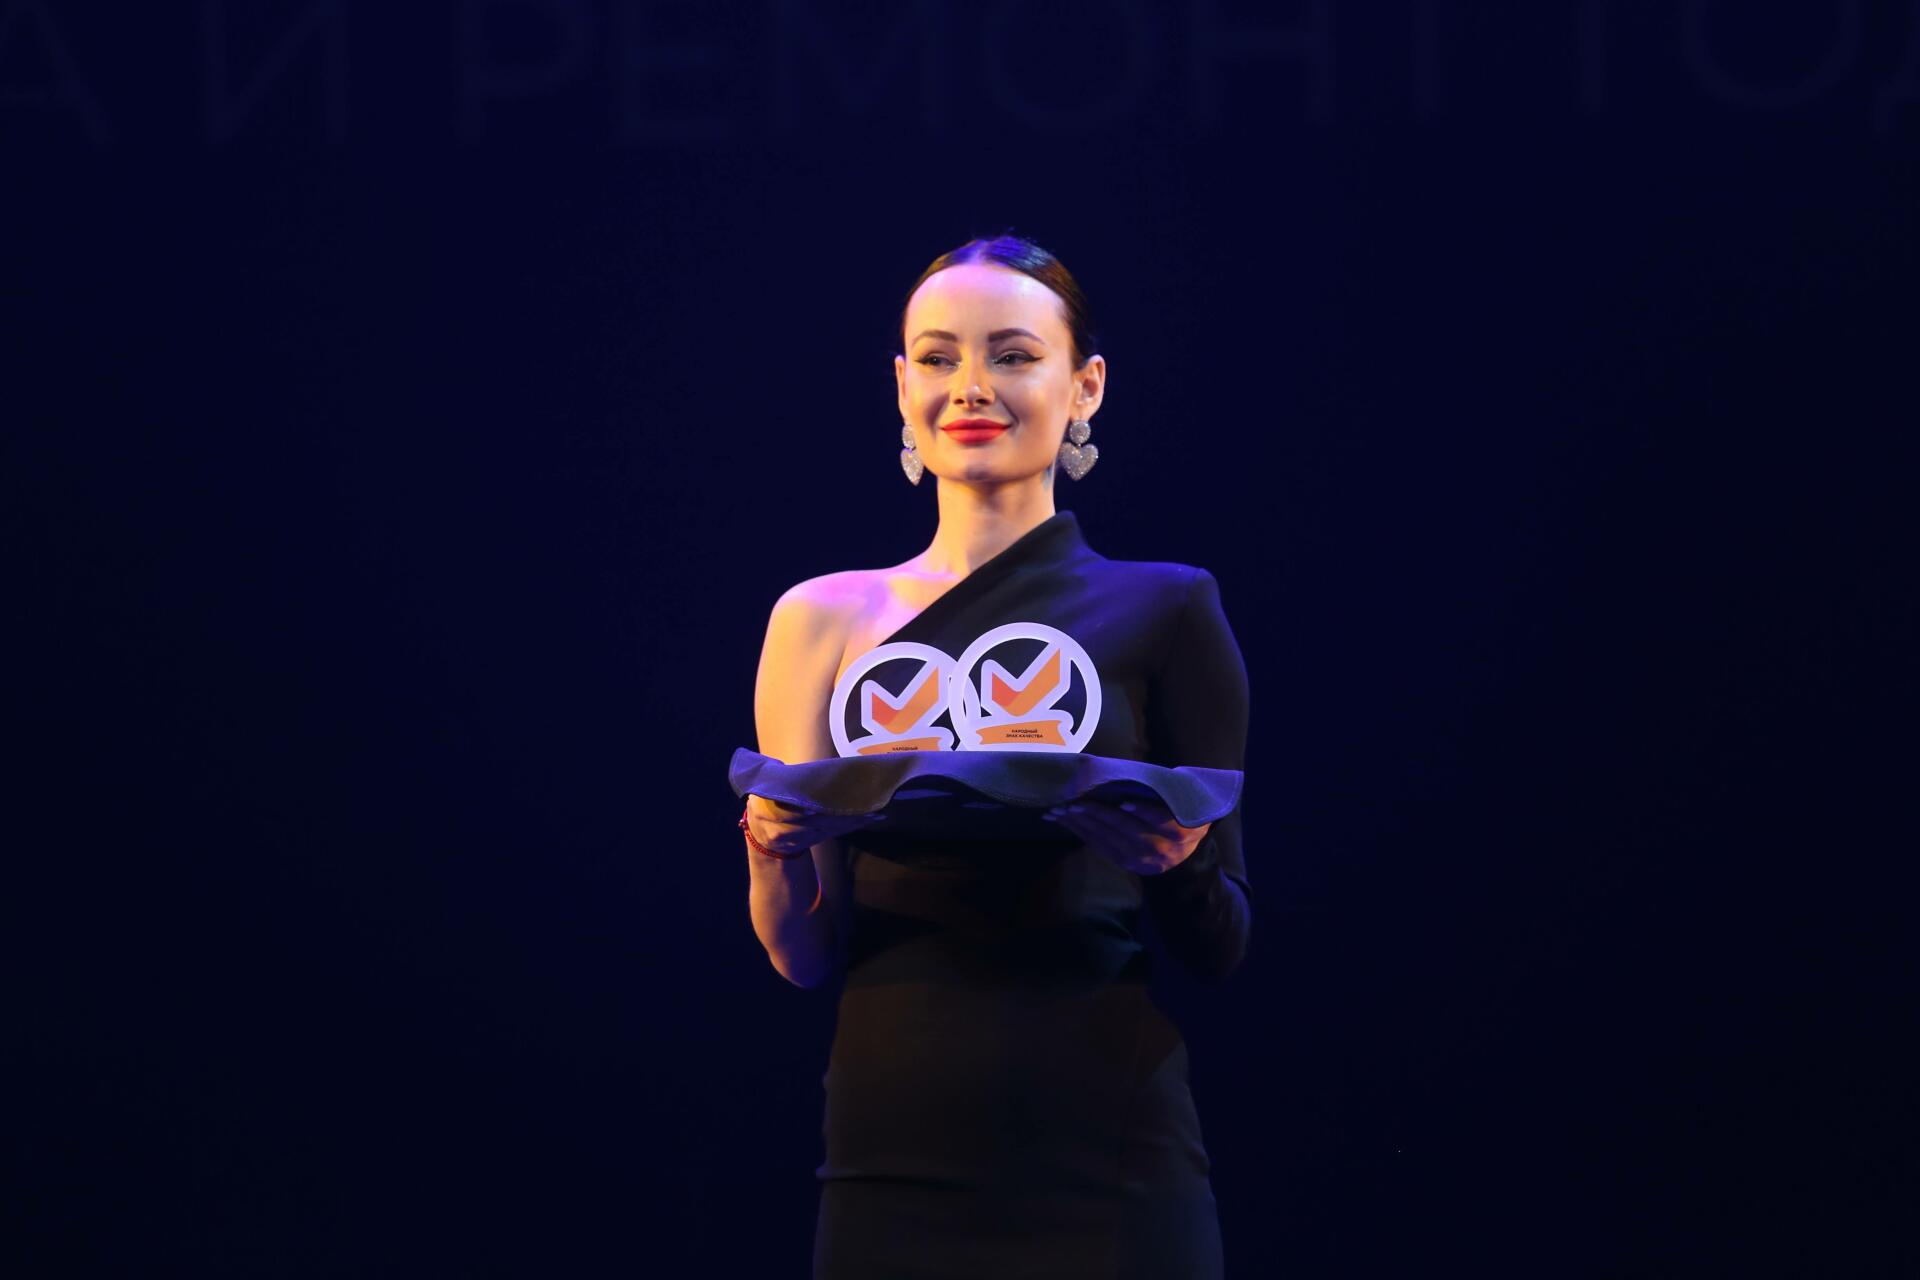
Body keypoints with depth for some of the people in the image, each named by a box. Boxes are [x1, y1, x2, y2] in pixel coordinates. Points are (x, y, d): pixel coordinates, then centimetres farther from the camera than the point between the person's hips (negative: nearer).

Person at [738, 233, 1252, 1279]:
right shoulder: (825, 619, 9)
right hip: (891, 1161, 2)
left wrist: (1175, 867, -19)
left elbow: (1221, 948, 2)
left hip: (1105, 1172, -2)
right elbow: (805, 956, 7)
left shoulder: (1164, 608, 4)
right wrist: (778, 847, -14)